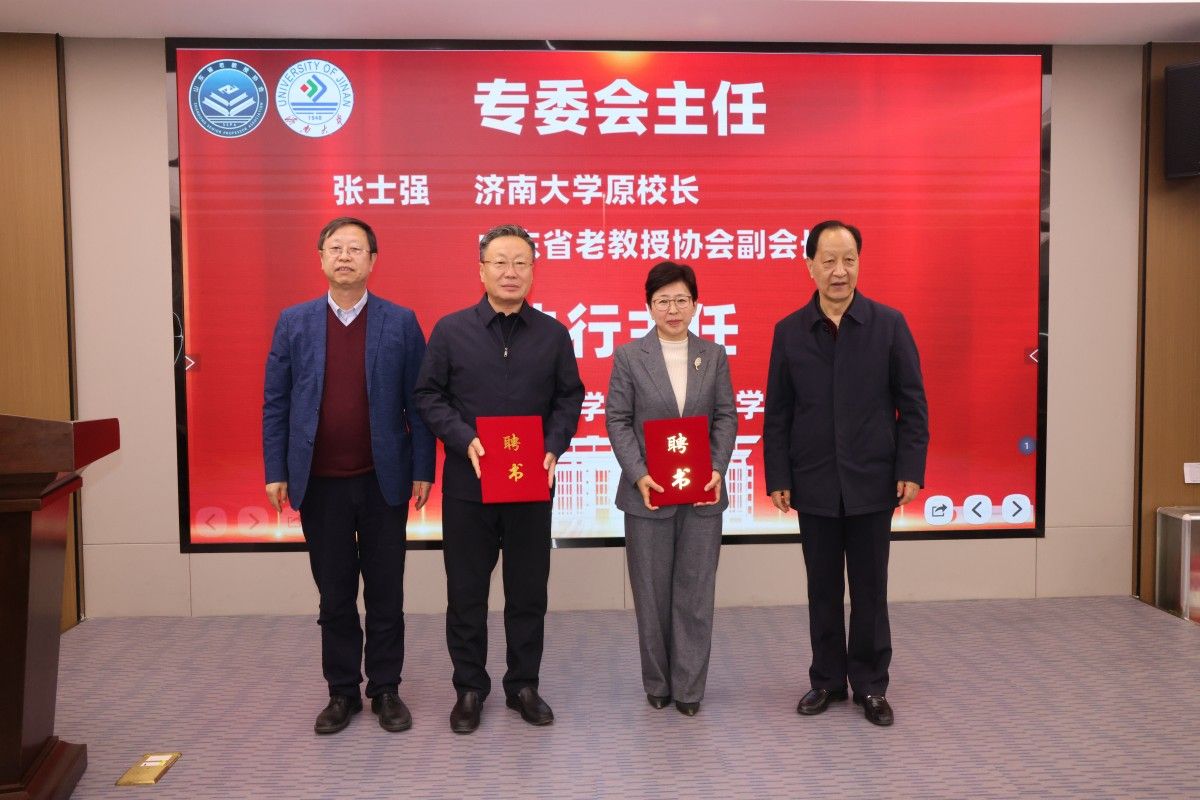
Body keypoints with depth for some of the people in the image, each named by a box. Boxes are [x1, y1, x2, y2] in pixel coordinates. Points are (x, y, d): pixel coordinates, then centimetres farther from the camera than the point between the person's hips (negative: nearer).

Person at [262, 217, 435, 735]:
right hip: (319, 483, 1)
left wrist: (422, 469, -5)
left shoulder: (401, 322, -1)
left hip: (383, 480, -1)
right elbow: (275, 403, 4)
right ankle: (342, 692, 26)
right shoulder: (294, 322, 4)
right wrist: (276, 471, -1)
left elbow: (418, 401, -1)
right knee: (334, 595, 12)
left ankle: (386, 690, 24)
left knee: (385, 593, 9)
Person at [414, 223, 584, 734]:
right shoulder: (450, 330, -1)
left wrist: (554, 448, -9)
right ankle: (469, 689, 25)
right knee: (466, 592, 9)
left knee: (529, 591, 10)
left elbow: (569, 397, 6)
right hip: (468, 482, -1)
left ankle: (523, 686, 27)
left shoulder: (553, 334, 3)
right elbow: (429, 395, 0)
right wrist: (464, 441, -14)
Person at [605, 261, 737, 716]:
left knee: (695, 592, 6)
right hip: (649, 492, -1)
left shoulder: (714, 355, 6)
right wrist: (638, 474, -14)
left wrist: (718, 468, -10)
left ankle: (689, 687, 18)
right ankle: (657, 684, 25)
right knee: (652, 593, 8)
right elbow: (617, 419, -2)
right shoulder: (629, 356, 1)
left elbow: (726, 418, 4)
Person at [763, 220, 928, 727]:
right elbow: (777, 413, 3)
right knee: (823, 590, 12)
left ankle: (870, 685, 24)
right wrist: (777, 478, -1)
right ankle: (827, 680, 26)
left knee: (869, 590, 9)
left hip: (871, 482, -1)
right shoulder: (789, 331, 1)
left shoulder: (889, 324, -2)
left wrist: (910, 470, -8)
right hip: (814, 485, 1)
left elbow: (912, 405, -1)